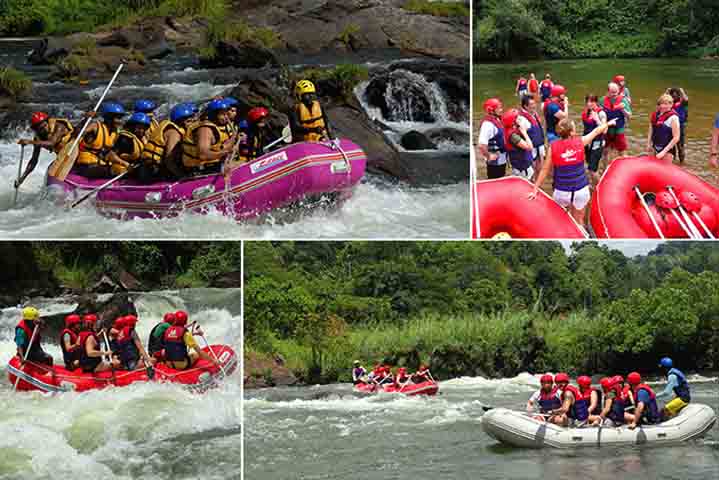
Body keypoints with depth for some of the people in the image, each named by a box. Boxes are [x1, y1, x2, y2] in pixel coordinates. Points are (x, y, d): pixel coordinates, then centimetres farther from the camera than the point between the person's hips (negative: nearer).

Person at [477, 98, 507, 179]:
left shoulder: (497, 120, 6)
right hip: (495, 161, -10)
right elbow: (481, 145, -33)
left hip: (502, 160, 10)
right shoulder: (488, 124, -24)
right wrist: (489, 156, -21)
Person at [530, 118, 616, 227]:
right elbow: (596, 131, 14)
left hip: (562, 192, -1)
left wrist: (536, 189, 6)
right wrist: (608, 124, 33)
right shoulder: (580, 142, -6)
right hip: (581, 191, 1)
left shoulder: (553, 147, -8)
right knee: (579, 221, 16)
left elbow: (545, 170, -3)